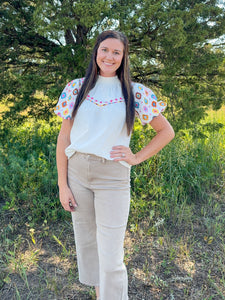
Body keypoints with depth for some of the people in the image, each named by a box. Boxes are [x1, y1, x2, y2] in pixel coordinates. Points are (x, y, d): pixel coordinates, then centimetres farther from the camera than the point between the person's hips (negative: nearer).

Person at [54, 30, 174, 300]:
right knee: (86, 244, 17)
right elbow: (64, 137, 3)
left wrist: (136, 158, -3)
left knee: (111, 258, 0)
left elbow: (166, 131, 7)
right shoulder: (76, 88, 4)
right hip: (77, 172, 3)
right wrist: (62, 184, 0)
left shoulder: (136, 93, 1)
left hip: (113, 176, -3)